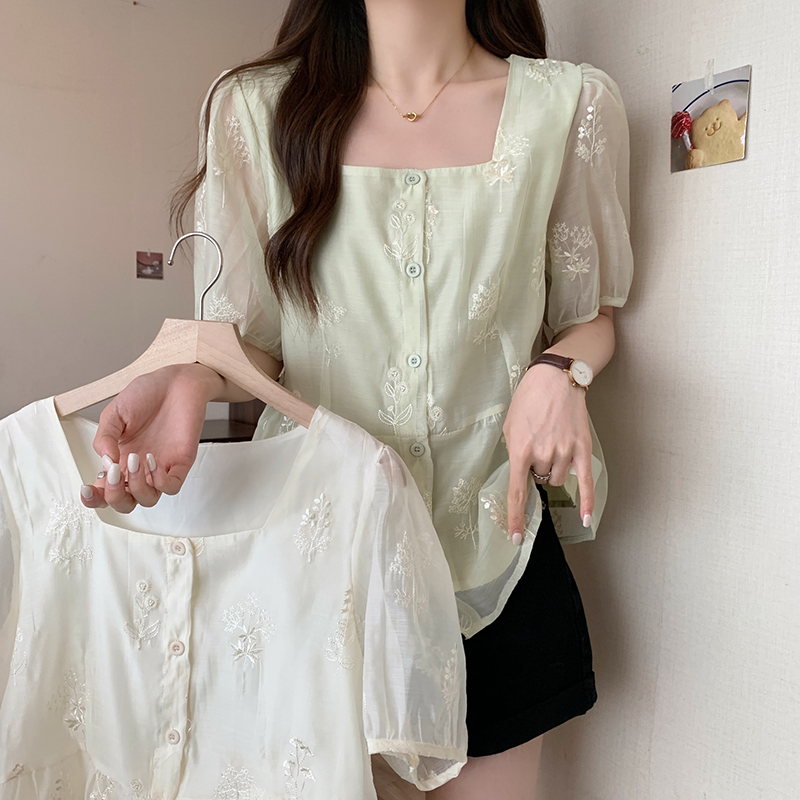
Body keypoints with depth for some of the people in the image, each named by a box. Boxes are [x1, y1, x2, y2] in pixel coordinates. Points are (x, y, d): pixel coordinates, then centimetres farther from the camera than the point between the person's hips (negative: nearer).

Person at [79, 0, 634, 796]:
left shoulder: (571, 105, 0)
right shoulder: (252, 106, -2)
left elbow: (590, 313, 10)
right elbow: (252, 340, 1)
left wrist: (559, 370, -12)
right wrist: (187, 380, -22)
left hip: (493, 550, 1)